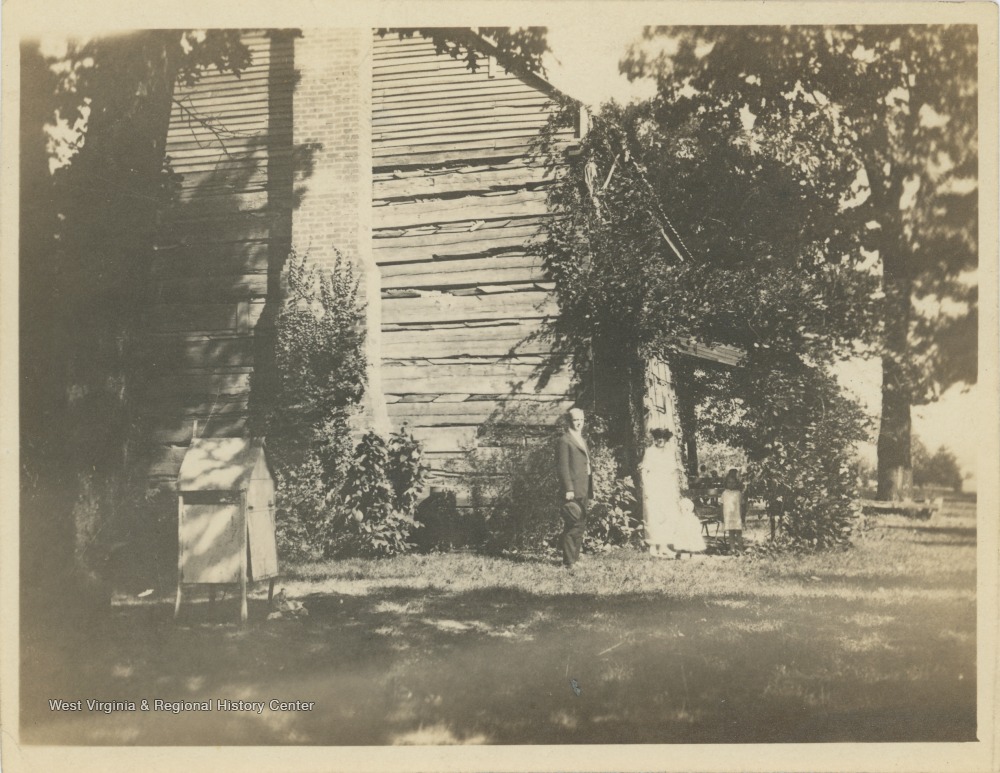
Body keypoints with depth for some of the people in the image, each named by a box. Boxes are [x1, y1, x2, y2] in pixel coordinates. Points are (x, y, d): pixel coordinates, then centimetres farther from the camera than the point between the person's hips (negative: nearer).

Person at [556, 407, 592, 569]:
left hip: (583, 490, 9)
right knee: (573, 525, -10)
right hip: (573, 490, -9)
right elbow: (562, 467, -14)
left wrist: (589, 489, 19)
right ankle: (569, 562, -7)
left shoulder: (582, 440, 21)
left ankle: (575, 558, 17)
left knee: (581, 525, 11)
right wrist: (568, 489, -19)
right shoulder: (564, 440, -8)